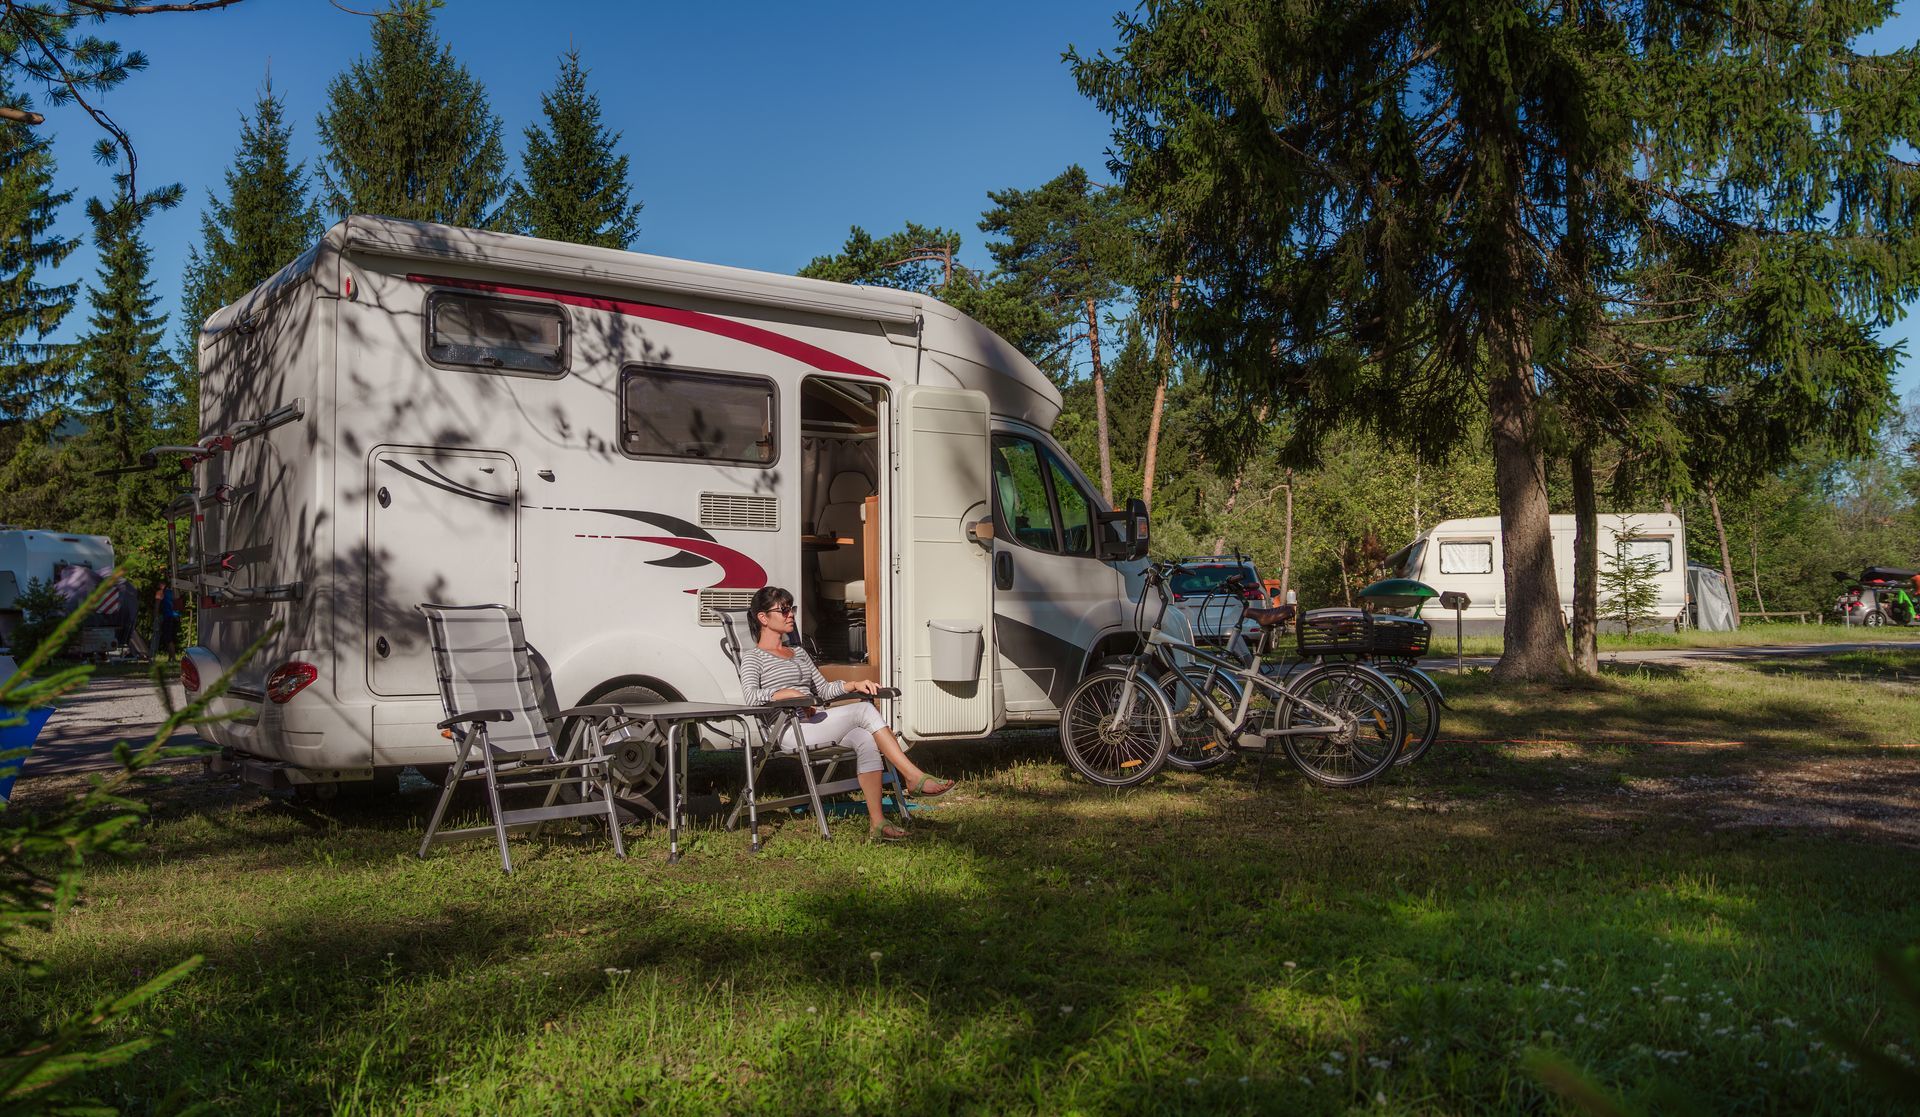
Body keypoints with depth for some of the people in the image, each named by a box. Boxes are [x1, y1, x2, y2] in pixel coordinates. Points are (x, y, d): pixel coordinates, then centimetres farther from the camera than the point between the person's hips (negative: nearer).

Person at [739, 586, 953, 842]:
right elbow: (751, 695, -12)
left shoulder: (799, 653, 29)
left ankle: (876, 823, -27)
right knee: (864, 710, -23)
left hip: (816, 723, 7)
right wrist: (788, 693, -24)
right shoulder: (753, 656, 6)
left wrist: (853, 685, 6)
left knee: (865, 739, -25)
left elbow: (823, 690, 24)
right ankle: (914, 777, -24)